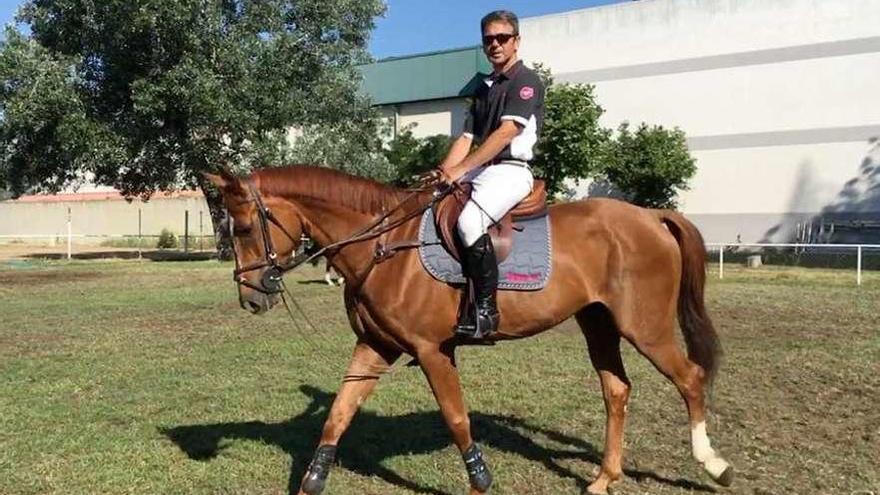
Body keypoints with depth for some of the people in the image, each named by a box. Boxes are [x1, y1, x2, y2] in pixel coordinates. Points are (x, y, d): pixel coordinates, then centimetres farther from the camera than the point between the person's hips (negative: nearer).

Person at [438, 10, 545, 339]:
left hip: (510, 171, -9)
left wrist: (460, 169, -21)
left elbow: (506, 132, -16)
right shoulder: (484, 88, 21)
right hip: (478, 171, 9)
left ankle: (486, 310, -24)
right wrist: (444, 173, -3)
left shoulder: (526, 81, -3)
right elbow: (466, 137, 15)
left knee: (468, 221, -33)